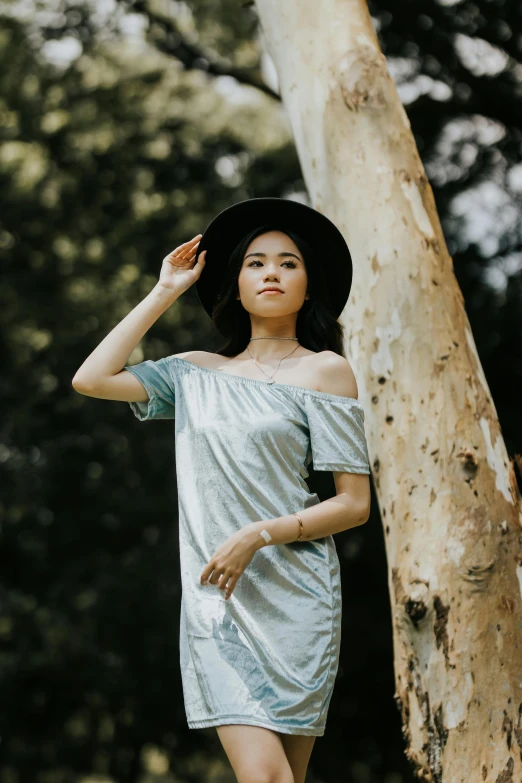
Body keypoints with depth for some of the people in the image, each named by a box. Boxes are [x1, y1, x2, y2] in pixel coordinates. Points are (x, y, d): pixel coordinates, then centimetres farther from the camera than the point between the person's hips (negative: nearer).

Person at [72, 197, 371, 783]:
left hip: (293, 595, -2)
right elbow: (91, 379, 4)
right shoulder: (196, 373, 16)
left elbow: (356, 503, 1)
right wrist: (164, 293, 10)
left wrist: (259, 535, -12)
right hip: (213, 599, 2)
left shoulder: (323, 370, 4)